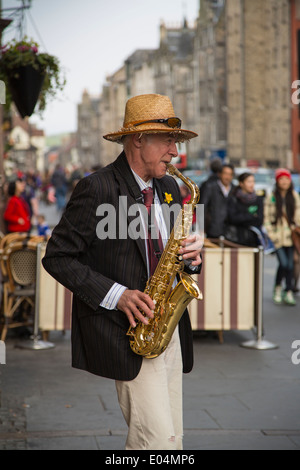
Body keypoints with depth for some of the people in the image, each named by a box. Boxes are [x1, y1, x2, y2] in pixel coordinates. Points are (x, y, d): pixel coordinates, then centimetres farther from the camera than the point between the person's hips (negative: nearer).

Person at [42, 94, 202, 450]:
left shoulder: (169, 188, 13)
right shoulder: (96, 189, -10)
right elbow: (57, 257, -11)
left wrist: (190, 255, -3)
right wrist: (115, 294, -20)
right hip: (125, 332, -7)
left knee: (171, 439, 9)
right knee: (157, 439, -11)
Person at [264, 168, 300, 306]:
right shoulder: (272, 197, 0)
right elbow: (267, 218, 2)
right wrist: (272, 235, -5)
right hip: (278, 236, -2)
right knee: (283, 263, -12)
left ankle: (289, 293, 7)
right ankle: (278, 288, 10)